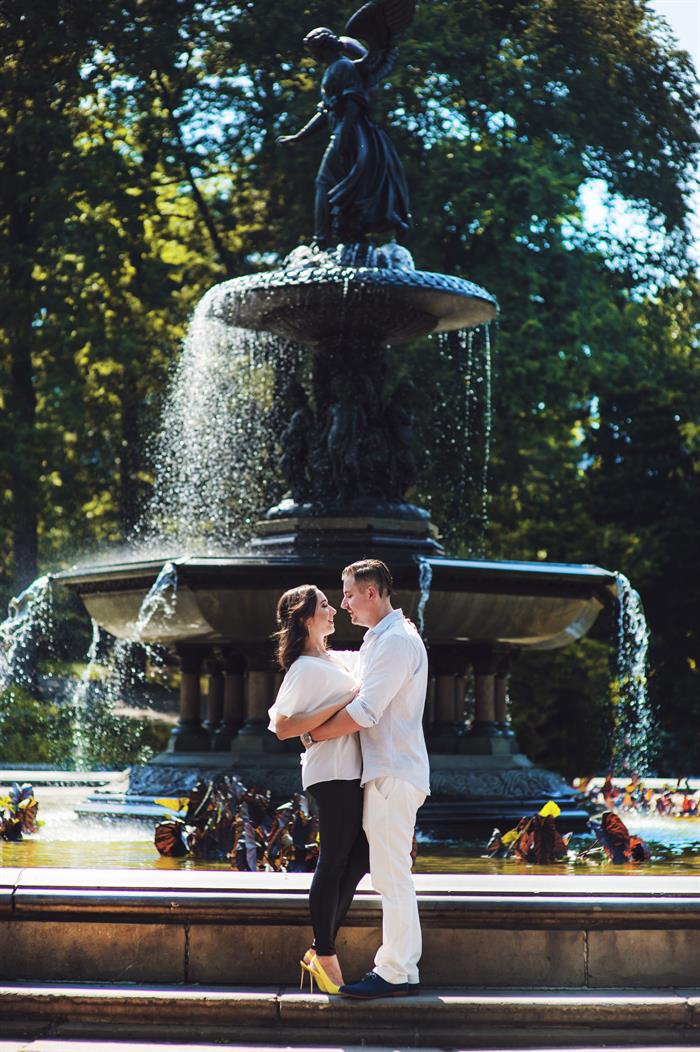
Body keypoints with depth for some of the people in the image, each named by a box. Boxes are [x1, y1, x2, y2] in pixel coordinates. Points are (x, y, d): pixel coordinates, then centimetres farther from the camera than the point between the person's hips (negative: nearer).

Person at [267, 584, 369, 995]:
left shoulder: (338, 660, 16)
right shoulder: (305, 669, -10)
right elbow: (283, 727, -18)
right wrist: (343, 704, -19)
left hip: (354, 770, 9)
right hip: (332, 772, -9)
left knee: (359, 858, 10)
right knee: (335, 861, -4)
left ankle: (322, 949, 16)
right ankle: (324, 956, 4)